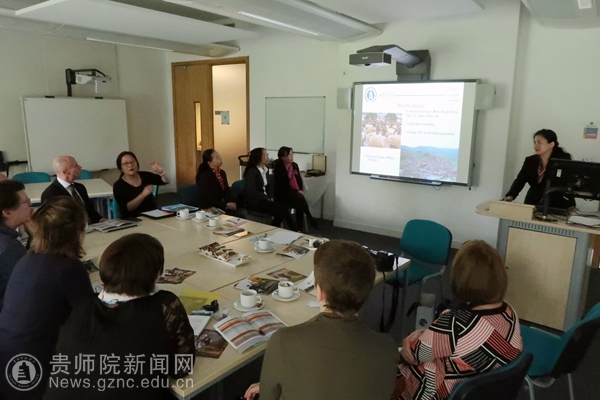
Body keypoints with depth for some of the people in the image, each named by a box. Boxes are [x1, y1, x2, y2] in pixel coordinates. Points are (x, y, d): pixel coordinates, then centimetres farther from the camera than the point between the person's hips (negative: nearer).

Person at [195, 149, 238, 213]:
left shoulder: (222, 173, 12)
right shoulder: (204, 176, -11)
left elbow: (227, 191, 12)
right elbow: (209, 199, -15)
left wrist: (232, 202, -8)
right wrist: (226, 205, -20)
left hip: (223, 205, 7)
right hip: (210, 209, -7)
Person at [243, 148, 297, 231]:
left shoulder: (265, 170, 10)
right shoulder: (252, 172, -14)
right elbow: (251, 192, -20)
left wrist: (270, 197, 2)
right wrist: (267, 198, -16)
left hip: (264, 199, 8)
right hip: (254, 202, -8)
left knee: (282, 207, -18)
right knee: (281, 208, -22)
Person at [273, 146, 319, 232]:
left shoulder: (294, 165, 11)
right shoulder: (278, 168, -9)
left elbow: (299, 179, 16)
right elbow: (281, 185, -14)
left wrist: (300, 190, -4)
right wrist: (296, 192, -18)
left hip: (295, 192, 5)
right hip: (283, 194, -5)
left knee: (299, 205, -27)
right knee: (300, 199, -31)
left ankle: (300, 229, -23)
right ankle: (311, 219, -19)